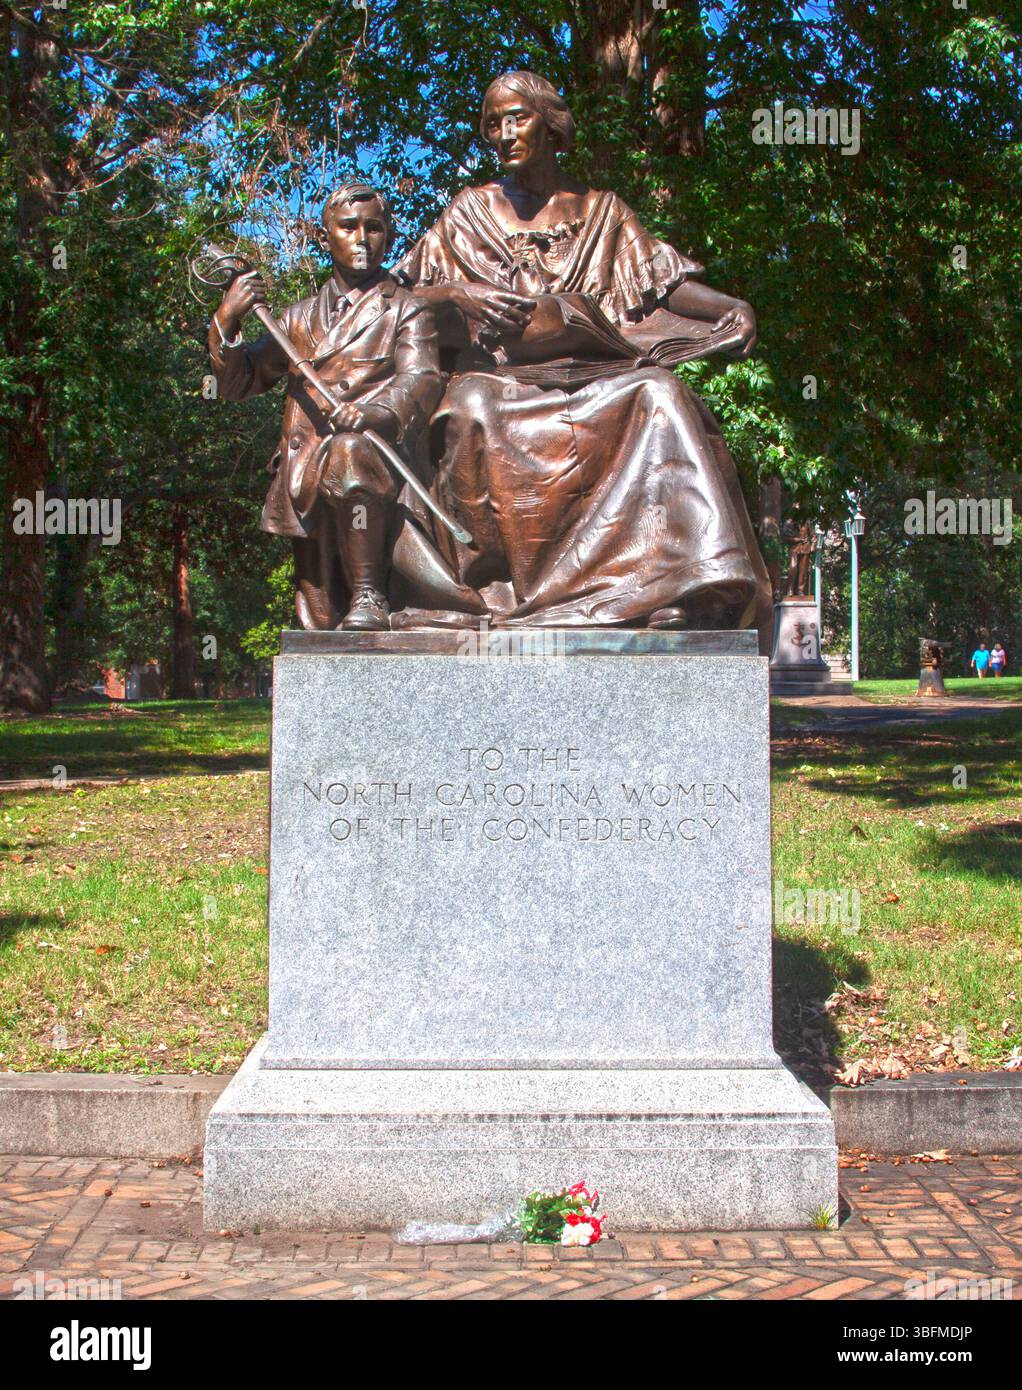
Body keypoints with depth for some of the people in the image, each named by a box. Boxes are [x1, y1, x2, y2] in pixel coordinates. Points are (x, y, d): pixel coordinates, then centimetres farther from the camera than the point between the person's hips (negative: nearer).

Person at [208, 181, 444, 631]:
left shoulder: (405, 310, 13)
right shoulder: (301, 317, 25)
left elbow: (421, 379, -7)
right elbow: (237, 383, 23)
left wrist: (375, 413, -29)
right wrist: (226, 322, 3)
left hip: (376, 463, -4)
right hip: (307, 481, 4)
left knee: (348, 450, -39)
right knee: (318, 622, -2)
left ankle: (368, 597, -36)